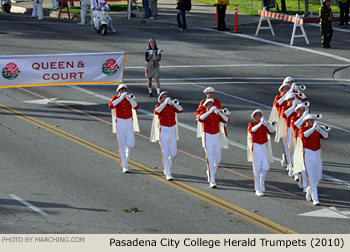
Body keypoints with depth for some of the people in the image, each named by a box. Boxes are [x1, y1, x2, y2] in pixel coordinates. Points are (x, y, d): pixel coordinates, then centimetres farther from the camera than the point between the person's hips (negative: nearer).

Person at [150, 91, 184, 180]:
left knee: (173, 153, 7)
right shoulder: (158, 106, -2)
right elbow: (156, 111, -26)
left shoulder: (172, 106, 4)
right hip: (163, 131, -3)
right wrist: (165, 103, -28)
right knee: (165, 153, -6)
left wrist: (172, 102, -25)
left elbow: (181, 110, -14)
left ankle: (167, 169, 33)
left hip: (172, 131, 3)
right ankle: (168, 174, -5)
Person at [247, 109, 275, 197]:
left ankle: (262, 181, 26)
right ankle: (257, 189, -1)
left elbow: (271, 131, -8)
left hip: (264, 147, 3)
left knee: (266, 167, -4)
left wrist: (267, 124, -24)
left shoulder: (265, 124, 9)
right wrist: (260, 124, -34)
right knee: (257, 168, -4)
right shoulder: (251, 124, 2)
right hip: (255, 148, -3)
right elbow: (252, 130, -22)